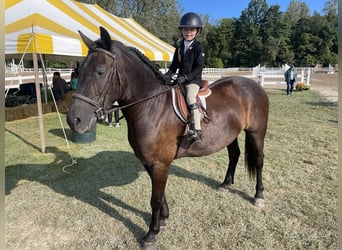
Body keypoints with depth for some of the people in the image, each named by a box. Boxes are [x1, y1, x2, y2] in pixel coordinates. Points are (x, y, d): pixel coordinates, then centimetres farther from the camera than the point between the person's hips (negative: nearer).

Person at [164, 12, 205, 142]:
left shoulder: (199, 46, -3)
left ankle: (196, 130, -29)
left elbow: (199, 67, -11)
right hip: (181, 79, 7)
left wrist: (186, 77, -21)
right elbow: (175, 64, 18)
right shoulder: (179, 46, 15)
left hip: (193, 79, -7)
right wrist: (168, 74, -1)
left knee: (190, 97, -29)